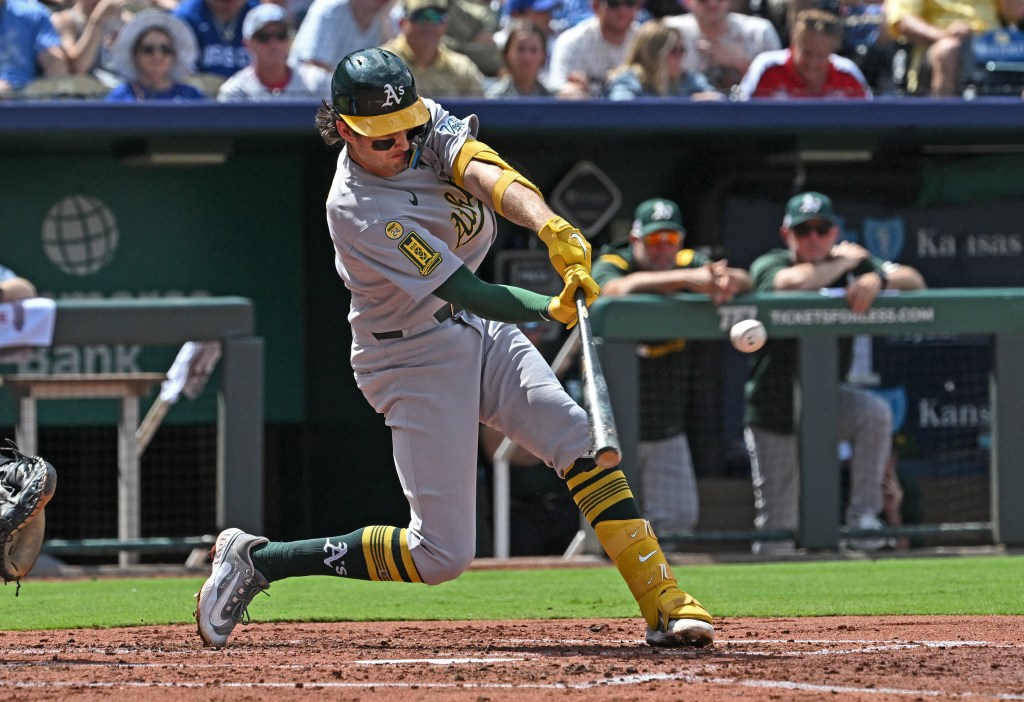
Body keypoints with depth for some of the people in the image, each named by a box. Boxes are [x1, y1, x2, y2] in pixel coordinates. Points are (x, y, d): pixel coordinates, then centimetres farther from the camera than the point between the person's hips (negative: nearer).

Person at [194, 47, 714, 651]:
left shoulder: (429, 126, -7)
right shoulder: (356, 210, -26)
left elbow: (485, 173, -27)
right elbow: (464, 291, -29)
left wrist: (554, 230, -44)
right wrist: (555, 310, -38)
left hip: (482, 331, 7)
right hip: (416, 358, -7)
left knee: (582, 441, -12)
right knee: (442, 555, -8)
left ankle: (663, 602, -12)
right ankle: (257, 560, 6)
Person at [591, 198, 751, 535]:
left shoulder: (688, 264, 1)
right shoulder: (611, 265, -11)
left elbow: (745, 281, -12)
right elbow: (619, 288, -36)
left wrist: (727, 281, -38)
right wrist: (686, 279, -49)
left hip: (667, 431, 4)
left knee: (680, 516, 4)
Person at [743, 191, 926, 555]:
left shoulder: (850, 262, -2)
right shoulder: (768, 265, -13)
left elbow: (914, 281, -11)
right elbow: (795, 281, -37)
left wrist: (877, 278, -32)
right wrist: (843, 263, -20)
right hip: (774, 409, -3)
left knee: (875, 413, -31)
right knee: (776, 531, -3)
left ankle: (863, 513, -19)